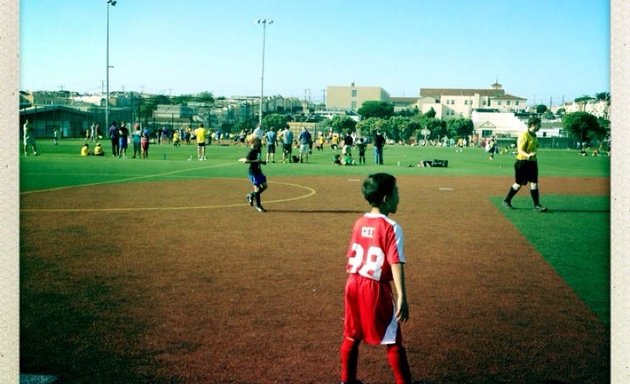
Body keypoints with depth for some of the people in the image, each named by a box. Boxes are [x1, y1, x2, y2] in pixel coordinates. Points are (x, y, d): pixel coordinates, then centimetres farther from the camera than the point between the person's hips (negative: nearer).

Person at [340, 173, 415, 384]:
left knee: (351, 337, 17)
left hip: (353, 284, 6)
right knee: (393, 341, 5)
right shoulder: (391, 227, -15)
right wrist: (402, 297, -24)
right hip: (376, 288, -6)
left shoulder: (359, 223, 5)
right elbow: (396, 264, -21)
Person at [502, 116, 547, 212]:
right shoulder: (524, 135, -16)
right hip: (523, 162, -7)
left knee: (534, 183, 1)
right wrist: (527, 155, -40)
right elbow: (520, 150, -23)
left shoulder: (534, 135, 11)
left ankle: (536, 205, 2)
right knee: (518, 184, 3)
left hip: (532, 162, 7)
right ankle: (507, 200, 19)